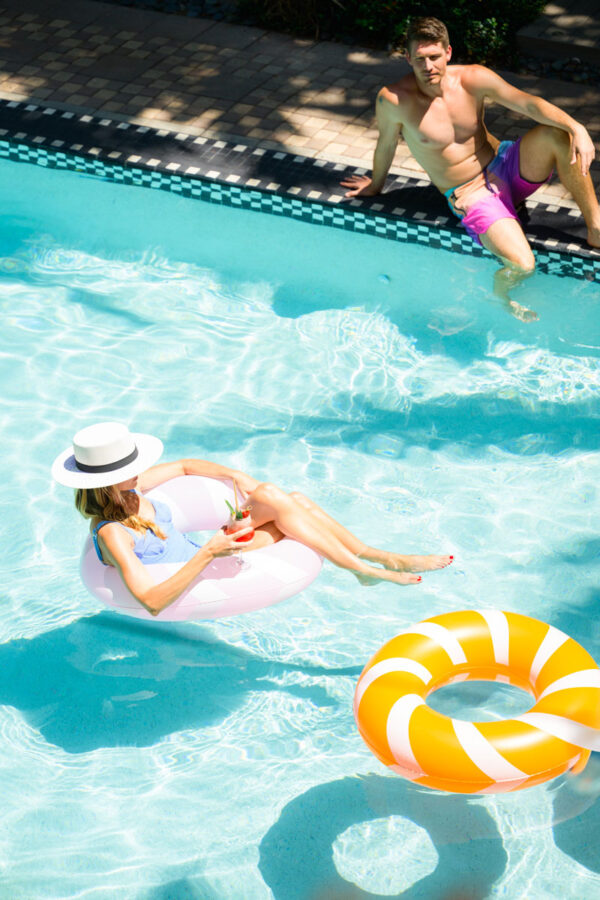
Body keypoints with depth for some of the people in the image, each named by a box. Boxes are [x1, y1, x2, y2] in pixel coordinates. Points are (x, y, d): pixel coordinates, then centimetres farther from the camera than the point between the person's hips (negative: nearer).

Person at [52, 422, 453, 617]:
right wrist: (208, 552, -38)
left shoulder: (128, 492, 0)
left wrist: (235, 475, -1)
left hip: (201, 559, 9)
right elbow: (152, 601, -34)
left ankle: (381, 556, 0)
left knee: (293, 500, -5)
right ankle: (365, 570, -8)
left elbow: (186, 466, 15)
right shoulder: (111, 534, -25)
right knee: (273, 499, -18)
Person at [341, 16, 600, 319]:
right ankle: (500, 297, 12)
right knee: (521, 265, -27)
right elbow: (386, 145, 2)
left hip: (503, 165, 4)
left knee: (557, 135, -27)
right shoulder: (393, 100, -17)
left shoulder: (472, 79, -10)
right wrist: (375, 185, 20)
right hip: (470, 196, -3)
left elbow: (528, 103, -18)